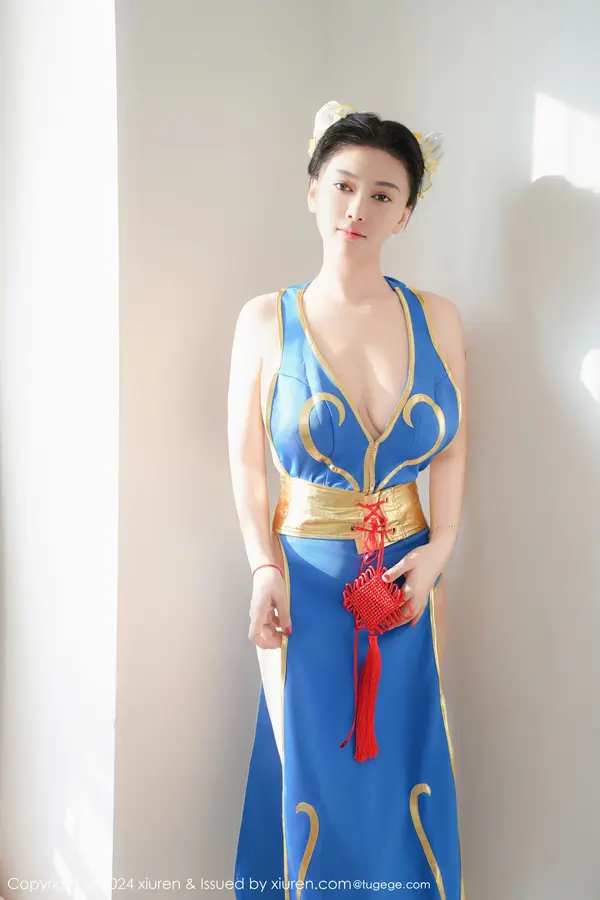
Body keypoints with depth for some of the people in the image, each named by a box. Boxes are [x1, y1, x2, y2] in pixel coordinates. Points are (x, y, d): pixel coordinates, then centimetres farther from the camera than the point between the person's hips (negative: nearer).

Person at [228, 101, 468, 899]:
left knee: (406, 767, 11)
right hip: (305, 575, -1)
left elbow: (453, 451, 5)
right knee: (312, 776, 9)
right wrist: (265, 570, -11)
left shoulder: (437, 319, 2)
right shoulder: (267, 320, -3)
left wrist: (439, 550, -7)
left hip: (409, 577, 2)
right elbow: (246, 457, -2)